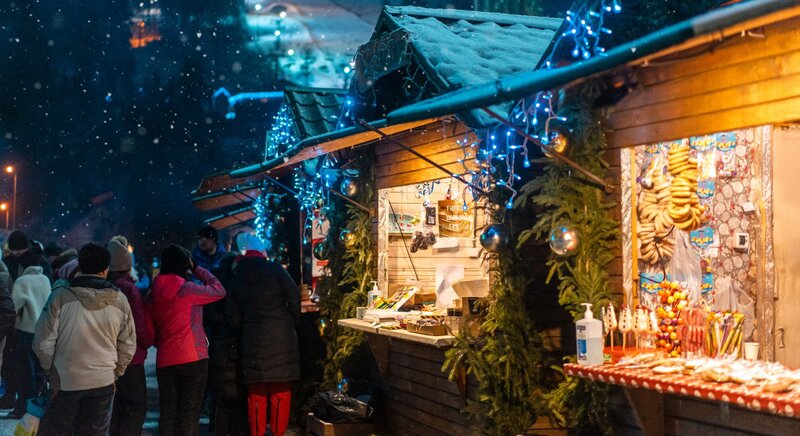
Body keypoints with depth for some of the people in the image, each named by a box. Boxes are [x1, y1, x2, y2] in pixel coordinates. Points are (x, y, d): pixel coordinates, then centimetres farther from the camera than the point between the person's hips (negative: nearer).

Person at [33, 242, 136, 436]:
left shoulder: (60, 296, -12)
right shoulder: (119, 300, -5)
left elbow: (43, 343, -8)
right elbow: (128, 345, 1)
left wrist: (50, 370, 8)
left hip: (64, 381, -2)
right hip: (103, 383, 2)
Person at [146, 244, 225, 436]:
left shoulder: (152, 295, 9)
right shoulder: (187, 289, -11)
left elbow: (150, 333, 13)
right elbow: (219, 290, 1)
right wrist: (197, 268, 8)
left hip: (165, 361, 6)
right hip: (193, 359, -5)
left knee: (167, 413, 9)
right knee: (189, 413, -1)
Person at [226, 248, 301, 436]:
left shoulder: (237, 279, 10)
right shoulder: (275, 269, 1)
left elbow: (232, 316, 9)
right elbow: (294, 297, -6)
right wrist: (294, 323, 8)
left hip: (253, 341, 2)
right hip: (282, 337, -2)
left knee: (256, 393, 9)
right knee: (281, 391, 5)